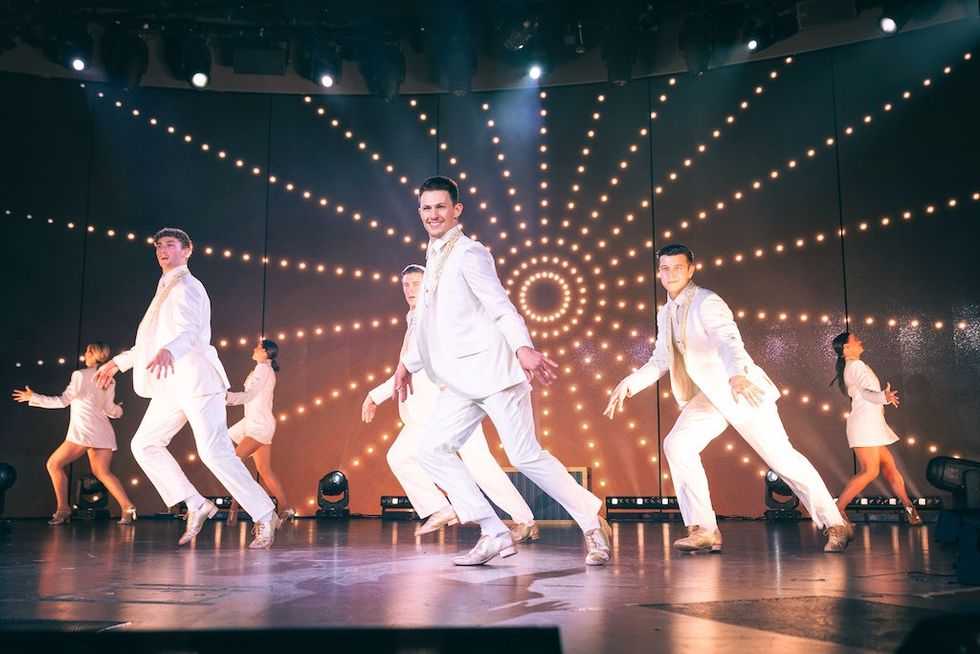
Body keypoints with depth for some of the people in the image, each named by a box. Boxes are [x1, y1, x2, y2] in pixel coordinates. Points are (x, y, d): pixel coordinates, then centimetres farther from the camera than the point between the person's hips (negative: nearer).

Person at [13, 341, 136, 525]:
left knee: (54, 464, 5)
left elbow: (63, 400, -5)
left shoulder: (81, 375, -2)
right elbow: (110, 409, 13)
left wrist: (34, 398, 3)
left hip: (84, 430, -7)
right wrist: (119, 410, 36)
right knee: (102, 472, 8)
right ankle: (127, 508, -9)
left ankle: (63, 510, 0)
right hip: (103, 432, 7)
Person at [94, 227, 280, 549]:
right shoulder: (165, 290, 23)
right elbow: (153, 340, 33)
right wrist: (119, 361, 36)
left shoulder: (186, 287, -6)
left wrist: (169, 351, -44)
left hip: (197, 380, -10)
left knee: (215, 452, -15)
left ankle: (265, 516, -8)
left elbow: (191, 331, -24)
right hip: (172, 386, 10)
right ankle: (196, 505, 9)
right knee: (145, 444, 6)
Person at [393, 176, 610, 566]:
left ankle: (593, 525, 6)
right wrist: (409, 363, 29)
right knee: (433, 450, 0)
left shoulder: (469, 254, -5)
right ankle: (493, 534, 2)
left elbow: (501, 307, -17)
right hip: (463, 382, 9)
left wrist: (523, 347, -33)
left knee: (525, 455, -10)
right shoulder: (435, 260, 20)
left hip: (491, 370, -9)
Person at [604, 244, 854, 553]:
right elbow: (659, 361, 16)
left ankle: (836, 525, 10)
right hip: (708, 396, 7)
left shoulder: (707, 302, -15)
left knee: (780, 455, -6)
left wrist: (738, 374, -52)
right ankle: (704, 531, -8)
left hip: (740, 389, -7)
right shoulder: (665, 314, 10)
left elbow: (729, 341, -32)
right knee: (677, 445, -13)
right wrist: (627, 385, 4)